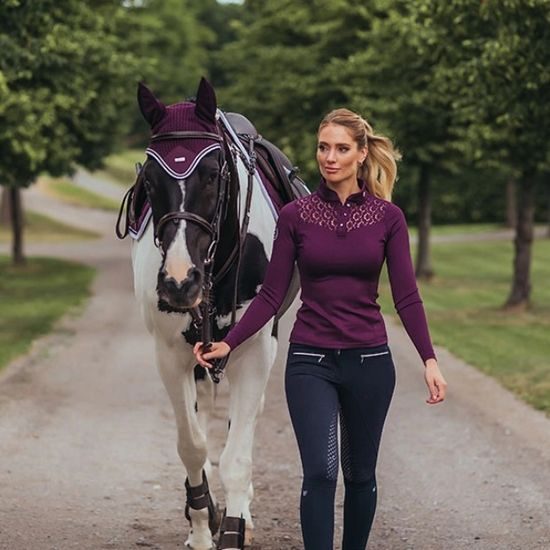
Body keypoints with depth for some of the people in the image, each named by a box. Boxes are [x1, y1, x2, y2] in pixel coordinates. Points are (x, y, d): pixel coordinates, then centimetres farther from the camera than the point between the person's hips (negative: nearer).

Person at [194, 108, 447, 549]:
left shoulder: (388, 217, -1)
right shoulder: (296, 216, -2)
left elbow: (406, 296, -3)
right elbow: (272, 295, 0)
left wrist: (430, 360, -13)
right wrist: (228, 344, -11)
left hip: (369, 361, 1)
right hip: (311, 362, -1)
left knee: (360, 474, 12)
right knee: (320, 472, -14)